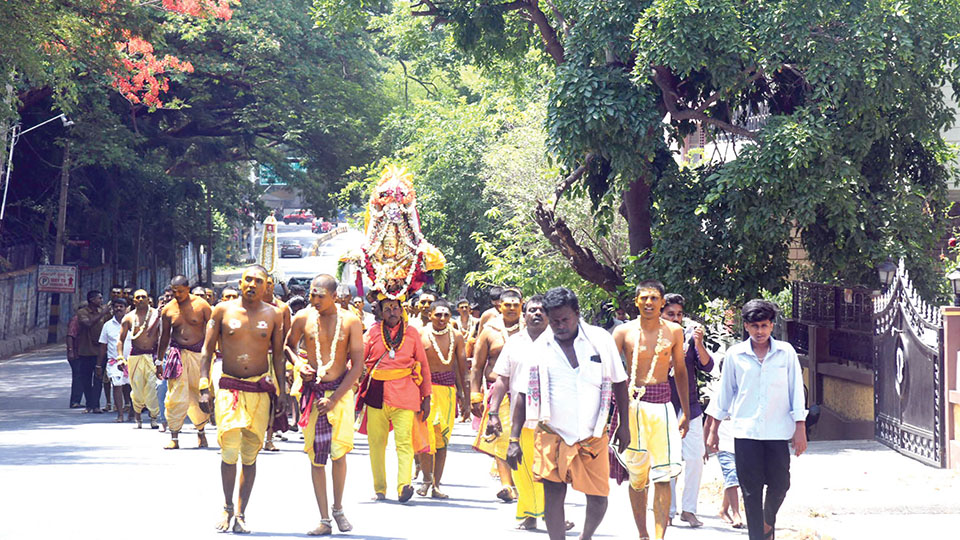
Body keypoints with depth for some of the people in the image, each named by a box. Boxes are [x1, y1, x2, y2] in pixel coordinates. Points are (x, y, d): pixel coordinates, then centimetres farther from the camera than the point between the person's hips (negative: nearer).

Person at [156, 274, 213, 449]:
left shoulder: (201, 305, -1)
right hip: (177, 354, 1)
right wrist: (159, 361, 14)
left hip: (199, 354, -1)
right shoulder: (167, 309, 5)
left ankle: (201, 431, 26)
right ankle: (174, 437, -4)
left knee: (201, 395, 5)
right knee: (176, 396, -7)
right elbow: (164, 337, 14)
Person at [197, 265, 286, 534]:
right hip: (229, 388, -1)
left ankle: (240, 513, 11)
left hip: (260, 390, 1)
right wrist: (204, 388, -3)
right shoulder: (223, 311, 3)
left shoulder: (273, 315, 6)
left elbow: (278, 356, 12)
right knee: (229, 451, -12)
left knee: (250, 456, 3)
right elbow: (207, 350, 6)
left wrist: (280, 394, 7)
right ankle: (227, 508, 6)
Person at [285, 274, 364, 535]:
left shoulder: (350, 321, -4)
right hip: (313, 390, 1)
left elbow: (357, 364, -4)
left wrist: (334, 398, -10)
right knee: (316, 456, -1)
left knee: (339, 452, -7)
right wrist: (298, 364, -5)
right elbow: (289, 345, 18)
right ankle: (324, 520, 4)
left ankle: (338, 509, 15)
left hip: (341, 391, -1)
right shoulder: (303, 318, 1)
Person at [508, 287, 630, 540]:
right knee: (553, 493, -7)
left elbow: (619, 383, 8)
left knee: (598, 498, 0)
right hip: (552, 434, 0)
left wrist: (624, 425, 6)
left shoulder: (600, 340, 0)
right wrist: (514, 439, 0)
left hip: (593, 435, 0)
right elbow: (524, 394, 5)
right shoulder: (539, 348, 2)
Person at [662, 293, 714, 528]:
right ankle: (668, 511, 10)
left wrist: (698, 344, -19)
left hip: (690, 407, 2)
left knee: (695, 459, -4)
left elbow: (708, 367, -3)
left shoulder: (690, 338, 5)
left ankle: (689, 509, 7)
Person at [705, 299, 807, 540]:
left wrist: (800, 428, 0)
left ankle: (769, 520, 32)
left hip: (778, 430, 0)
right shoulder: (735, 355, 4)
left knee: (779, 485, 2)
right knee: (751, 490, -2)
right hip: (745, 431, 0)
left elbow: (796, 391, 5)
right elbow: (724, 393, 11)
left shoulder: (786, 352, 3)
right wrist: (713, 430, 11)